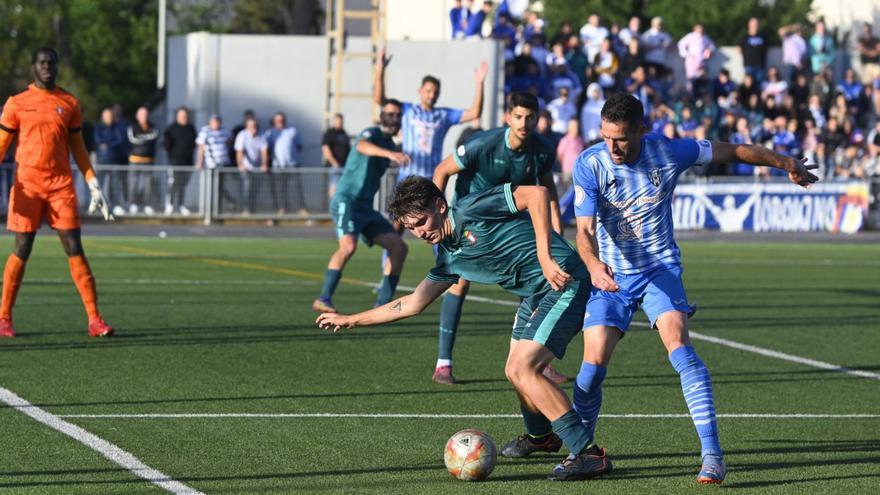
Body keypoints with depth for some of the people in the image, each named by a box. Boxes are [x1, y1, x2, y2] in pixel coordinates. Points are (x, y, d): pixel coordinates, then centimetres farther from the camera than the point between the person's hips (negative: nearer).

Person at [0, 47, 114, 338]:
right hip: (27, 185, -2)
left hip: (61, 184, 2)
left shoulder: (69, 104, 10)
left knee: (74, 248, -4)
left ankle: (94, 319, -6)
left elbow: (78, 149, 15)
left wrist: (94, 186, 10)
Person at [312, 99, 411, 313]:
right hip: (346, 201, -9)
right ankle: (323, 299, -28)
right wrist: (390, 153, -52)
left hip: (366, 207, 9)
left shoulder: (390, 144, 18)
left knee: (399, 247, 1)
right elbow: (362, 146, -36)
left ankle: (382, 304, 4)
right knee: (349, 246, -31)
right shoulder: (372, 133, -8)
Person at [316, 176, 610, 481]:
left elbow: (537, 193, -21)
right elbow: (412, 304, 23)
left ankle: (588, 454, -18)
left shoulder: (471, 210, -14)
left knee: (521, 369, -18)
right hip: (534, 296, 9)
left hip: (563, 283, -9)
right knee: (515, 372, 20)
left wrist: (544, 257, -25)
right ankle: (540, 436, 48)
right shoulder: (449, 258, 12)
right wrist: (350, 320, 27)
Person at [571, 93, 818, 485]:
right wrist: (593, 265, -43)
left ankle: (712, 453, -24)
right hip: (610, 276, 0)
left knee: (678, 344, -23)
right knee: (594, 361, -10)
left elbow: (733, 152, 3)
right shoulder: (590, 165, -15)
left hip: (660, 270, 0)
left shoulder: (668, 152, -12)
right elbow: (585, 230, -20)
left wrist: (788, 165, 13)